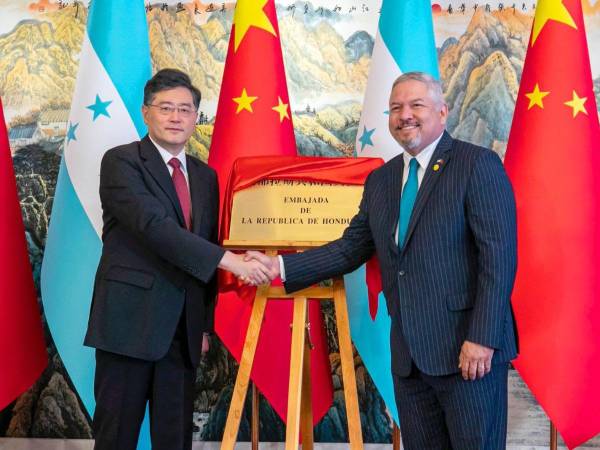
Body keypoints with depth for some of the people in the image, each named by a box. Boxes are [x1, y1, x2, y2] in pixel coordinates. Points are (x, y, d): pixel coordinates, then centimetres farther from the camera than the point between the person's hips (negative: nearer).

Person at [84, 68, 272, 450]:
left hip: (184, 326, 5)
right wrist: (230, 260, -25)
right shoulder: (121, 162, -6)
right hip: (130, 319, -5)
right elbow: (155, 226, -21)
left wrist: (205, 323, 12)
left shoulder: (206, 176, 13)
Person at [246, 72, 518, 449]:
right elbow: (351, 248, 14)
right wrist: (280, 266, 4)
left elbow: (498, 257, -13)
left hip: (467, 348, -6)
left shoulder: (478, 164, -7)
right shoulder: (380, 180, 13)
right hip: (409, 353, 6)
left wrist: (482, 338, -18)